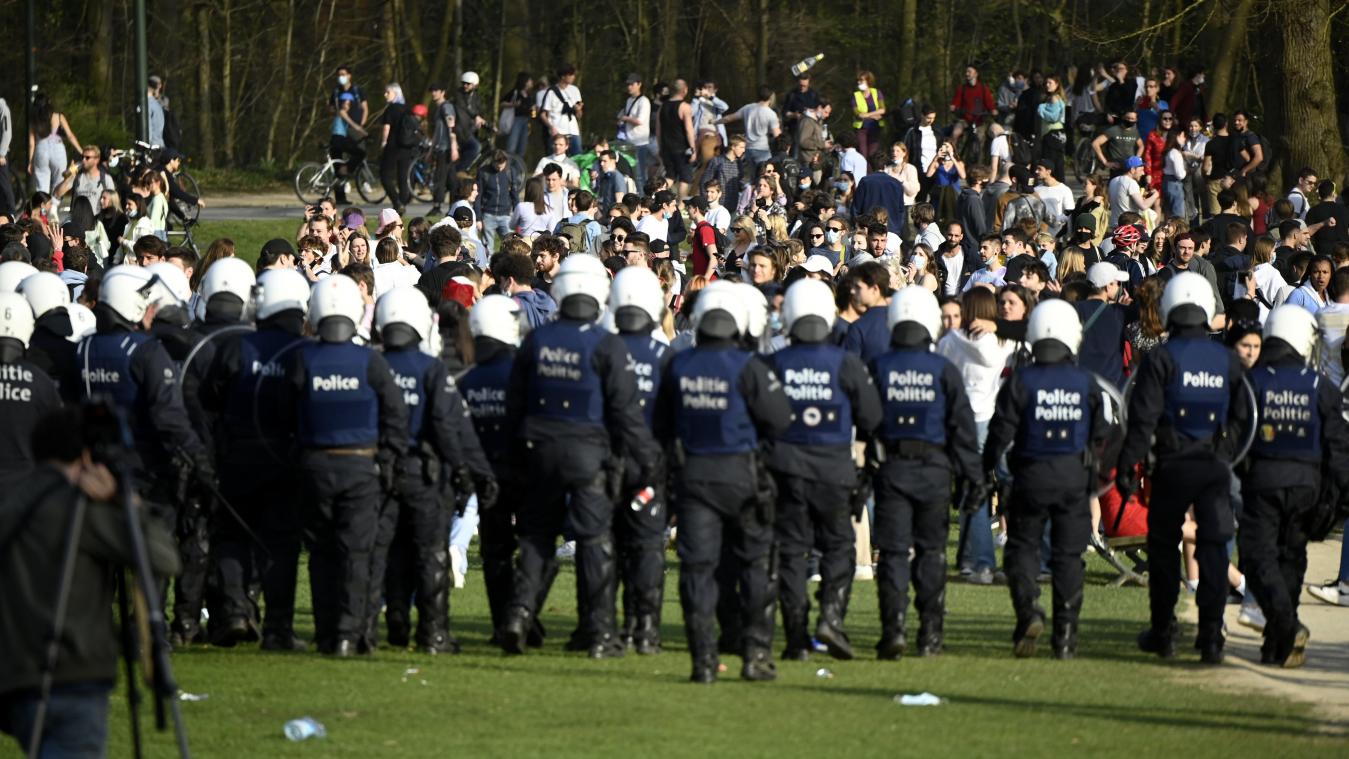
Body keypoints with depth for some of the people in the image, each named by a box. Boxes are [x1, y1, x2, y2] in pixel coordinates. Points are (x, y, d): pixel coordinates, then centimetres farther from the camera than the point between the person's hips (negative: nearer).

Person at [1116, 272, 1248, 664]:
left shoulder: (1159, 358, -8)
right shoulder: (1227, 360, 5)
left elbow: (1143, 419, -12)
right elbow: (1242, 417, 10)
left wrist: (1127, 465, -8)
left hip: (1173, 466, -2)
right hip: (1217, 464, 2)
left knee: (1163, 544, 10)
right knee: (1213, 547, 3)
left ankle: (1162, 632, 15)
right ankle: (1211, 636, -2)